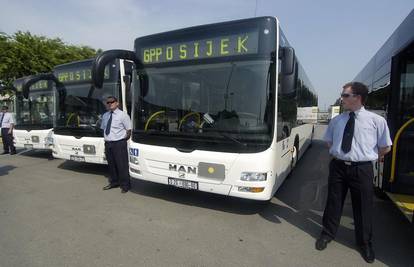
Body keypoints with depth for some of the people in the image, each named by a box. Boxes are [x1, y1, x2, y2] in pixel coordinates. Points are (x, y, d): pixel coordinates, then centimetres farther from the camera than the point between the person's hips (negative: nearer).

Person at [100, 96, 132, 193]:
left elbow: (129, 130, -7)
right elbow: (103, 129, 22)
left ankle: (125, 185, 12)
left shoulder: (122, 115, -6)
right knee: (111, 164, 17)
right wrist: (106, 138, 10)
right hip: (108, 143, 7)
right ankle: (114, 182, 35)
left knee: (122, 165, -2)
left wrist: (123, 140, -7)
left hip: (119, 143, -6)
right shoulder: (105, 115, 13)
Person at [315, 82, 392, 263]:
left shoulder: (376, 120, -6)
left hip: (362, 169, -2)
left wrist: (368, 157, 3)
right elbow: (329, 142, 19)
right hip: (338, 166, 3)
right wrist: (337, 153, 9)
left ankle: (364, 243, 36)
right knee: (333, 203, 14)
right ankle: (327, 234, 36)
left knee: (363, 207, 12)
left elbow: (386, 147, 2)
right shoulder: (336, 120, 4)